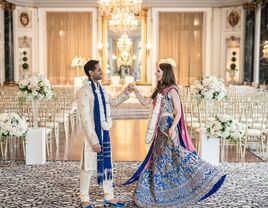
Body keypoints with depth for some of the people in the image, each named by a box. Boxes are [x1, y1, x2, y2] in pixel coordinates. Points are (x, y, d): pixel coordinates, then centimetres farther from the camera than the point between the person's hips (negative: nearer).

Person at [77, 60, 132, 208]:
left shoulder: (101, 88, 8)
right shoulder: (84, 92, -15)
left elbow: (111, 103, 27)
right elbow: (86, 119, -19)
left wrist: (125, 94, 17)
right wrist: (94, 140, -21)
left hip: (104, 132, 7)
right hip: (92, 134, -7)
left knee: (107, 165, 13)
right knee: (89, 167, 3)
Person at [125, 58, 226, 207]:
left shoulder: (172, 90, -11)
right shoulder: (160, 90, 12)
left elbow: (178, 112, -14)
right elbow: (145, 102, 17)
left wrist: (172, 127, -27)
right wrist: (136, 91, 3)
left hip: (168, 128, -8)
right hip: (160, 129, 8)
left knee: (177, 156, -15)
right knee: (160, 160, 12)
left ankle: (210, 177, -11)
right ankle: (157, 194, 23)